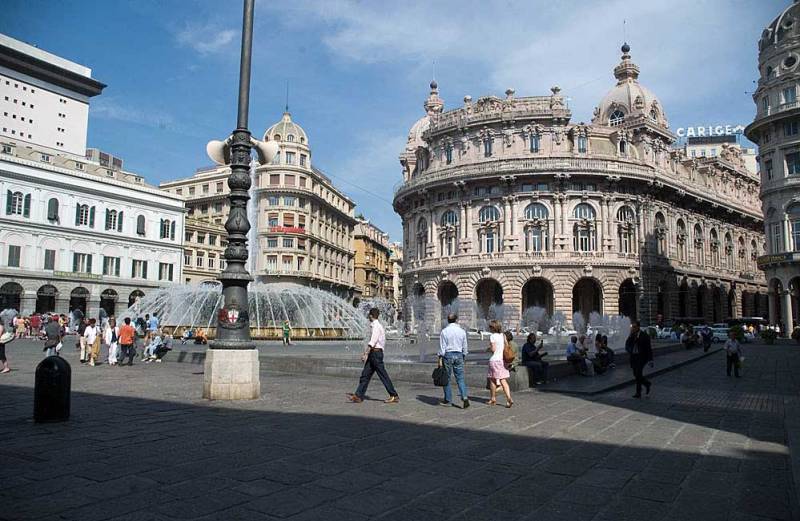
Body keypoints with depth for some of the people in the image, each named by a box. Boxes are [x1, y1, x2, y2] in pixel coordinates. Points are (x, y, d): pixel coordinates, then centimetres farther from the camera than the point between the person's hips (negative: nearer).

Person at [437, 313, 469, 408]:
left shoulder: (444, 331, -5)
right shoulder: (462, 331, 3)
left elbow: (442, 347, -7)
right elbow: (465, 347, 8)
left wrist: (440, 359, -4)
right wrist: (464, 358, 20)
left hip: (448, 355, -2)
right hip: (459, 355, 2)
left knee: (446, 378, 8)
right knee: (460, 378, 5)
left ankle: (448, 400, 13)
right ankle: (464, 397, -11)